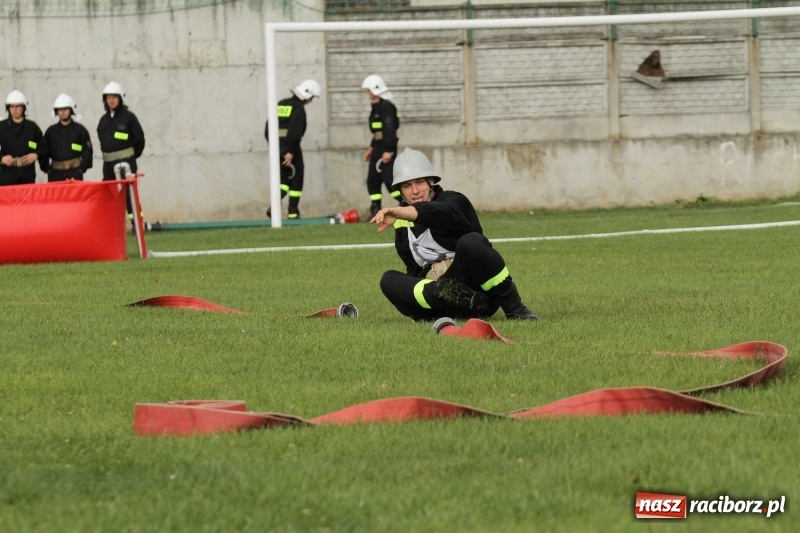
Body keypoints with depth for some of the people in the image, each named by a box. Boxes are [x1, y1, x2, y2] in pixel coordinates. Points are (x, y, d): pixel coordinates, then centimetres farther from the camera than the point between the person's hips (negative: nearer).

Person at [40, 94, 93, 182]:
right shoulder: (51, 131, 10)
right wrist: (46, 168, 1)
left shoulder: (80, 130, 4)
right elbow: (44, 152, 11)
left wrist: (82, 168, -6)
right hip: (55, 173, 2)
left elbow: (87, 151, 3)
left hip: (74, 172, -2)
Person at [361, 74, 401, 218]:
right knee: (372, 179, 9)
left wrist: (388, 150, -25)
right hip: (379, 147, 10)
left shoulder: (386, 106, -15)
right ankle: (376, 209, 14)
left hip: (387, 147, -10)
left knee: (388, 178, -15)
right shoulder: (376, 106, 16)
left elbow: (390, 129, -21)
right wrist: (372, 147, 25)